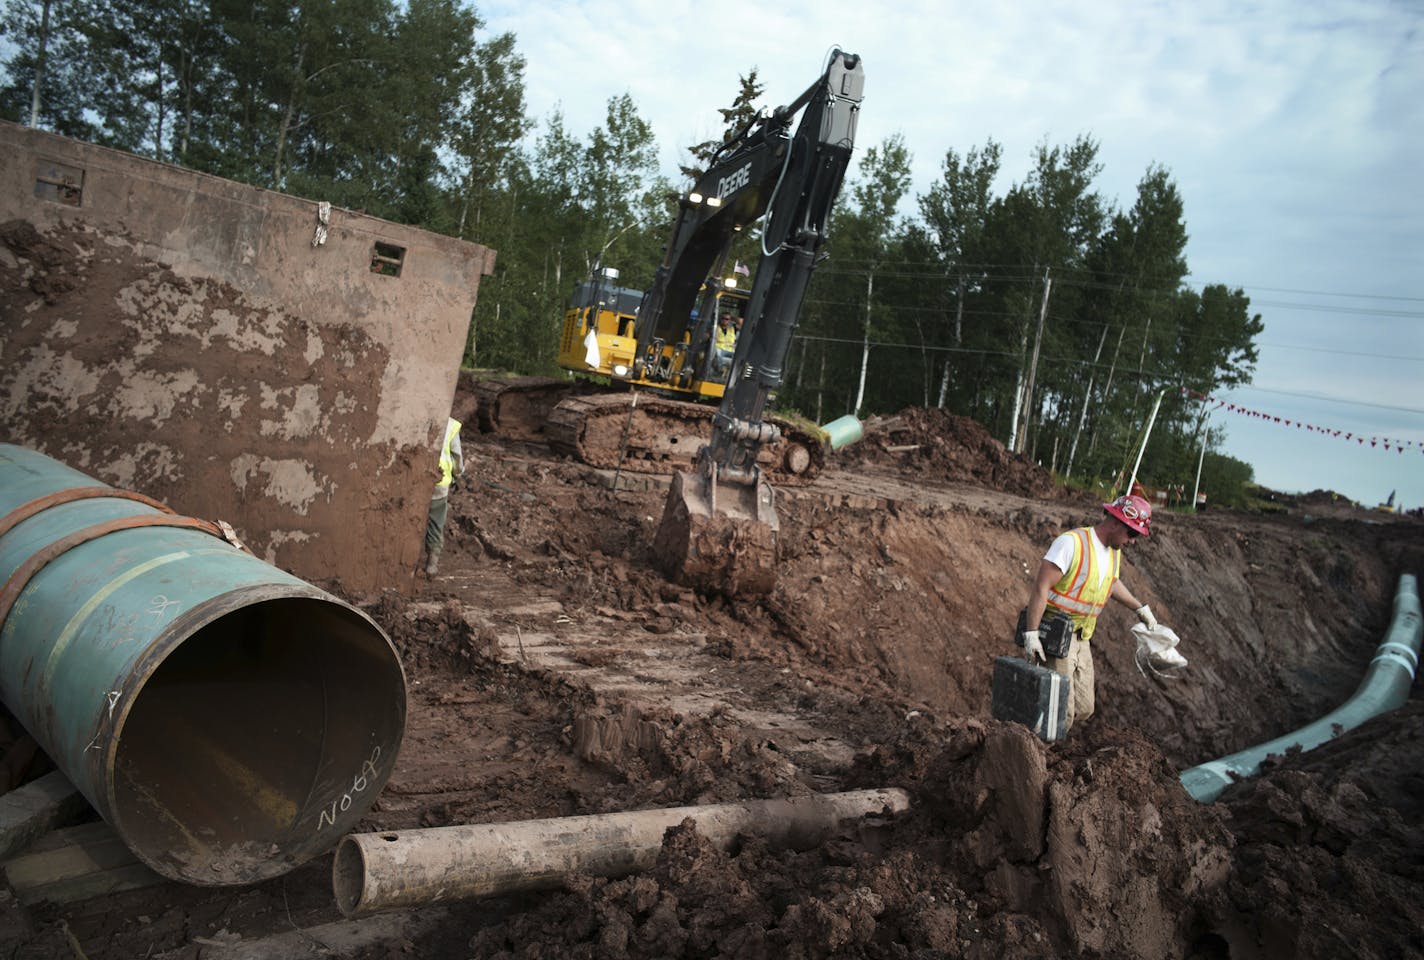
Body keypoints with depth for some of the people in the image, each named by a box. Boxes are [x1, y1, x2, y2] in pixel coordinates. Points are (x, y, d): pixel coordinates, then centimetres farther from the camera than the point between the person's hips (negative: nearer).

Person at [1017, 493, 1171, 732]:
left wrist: (1140, 608, 42)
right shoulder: (1072, 542, -16)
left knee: (1083, 709, 10)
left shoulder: (1114, 553, 11)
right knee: (1061, 711, -12)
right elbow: (1041, 587, -21)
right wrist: (1031, 633, -26)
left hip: (1081, 640, 9)